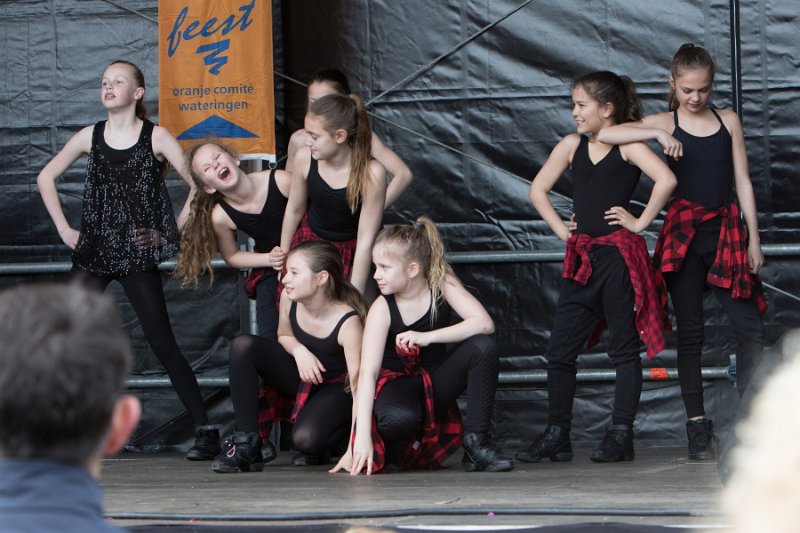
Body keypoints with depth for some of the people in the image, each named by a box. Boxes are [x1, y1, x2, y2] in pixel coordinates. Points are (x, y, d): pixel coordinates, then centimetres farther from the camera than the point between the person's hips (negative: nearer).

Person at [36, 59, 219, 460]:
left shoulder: (155, 137, -3)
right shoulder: (90, 137, 7)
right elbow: (46, 178, 17)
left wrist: (172, 232, -7)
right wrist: (64, 229, 8)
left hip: (138, 256, -3)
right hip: (92, 254, 3)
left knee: (163, 344, -6)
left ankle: (205, 430, -3)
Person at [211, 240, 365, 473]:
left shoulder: (347, 322, -32)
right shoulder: (289, 299, -16)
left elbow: (358, 380, -35)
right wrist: (298, 350, -20)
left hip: (336, 389, -6)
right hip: (301, 375, 6)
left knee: (306, 439, -34)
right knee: (243, 346, -18)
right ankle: (246, 443, -15)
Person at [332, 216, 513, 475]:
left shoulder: (443, 284, -14)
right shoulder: (382, 309, -21)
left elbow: (484, 323, -26)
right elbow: (368, 373, -29)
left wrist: (427, 337, -34)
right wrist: (362, 438, -40)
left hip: (436, 379, 3)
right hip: (398, 382, -3)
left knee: (483, 347, -26)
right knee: (398, 418, -40)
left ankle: (477, 441, -16)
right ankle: (394, 447, -1)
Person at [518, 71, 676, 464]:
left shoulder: (627, 145, -5)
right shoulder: (572, 145, 11)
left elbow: (666, 180, -20)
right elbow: (538, 189, 20)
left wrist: (641, 221, -14)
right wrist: (561, 230, 11)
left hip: (620, 256, -6)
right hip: (582, 258, 6)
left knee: (623, 348, 1)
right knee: (559, 349, 3)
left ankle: (621, 436, 5)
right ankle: (557, 435, 10)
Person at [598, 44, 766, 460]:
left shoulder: (728, 121, 9)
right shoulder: (664, 123, 4)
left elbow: (743, 182, 9)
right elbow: (604, 134, -9)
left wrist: (753, 239, 4)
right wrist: (657, 134, -20)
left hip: (726, 236, 2)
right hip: (683, 235, -2)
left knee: (751, 329, -6)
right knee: (690, 331, 2)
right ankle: (697, 426, 5)